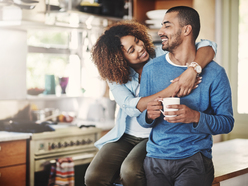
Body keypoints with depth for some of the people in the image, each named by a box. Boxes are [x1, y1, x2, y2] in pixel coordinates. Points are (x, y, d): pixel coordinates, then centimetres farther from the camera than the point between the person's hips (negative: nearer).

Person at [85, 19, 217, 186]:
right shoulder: (115, 77, -3)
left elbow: (208, 47, -17)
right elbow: (132, 107, -22)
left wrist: (192, 70, -39)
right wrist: (170, 91, -32)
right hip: (125, 136, 3)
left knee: (131, 171, -32)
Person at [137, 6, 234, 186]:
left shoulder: (214, 73, -3)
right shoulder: (151, 69, 7)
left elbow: (227, 122, -3)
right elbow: (140, 118, 9)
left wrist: (196, 117, -20)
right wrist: (148, 115, -14)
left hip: (195, 159, -2)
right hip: (156, 157, 3)